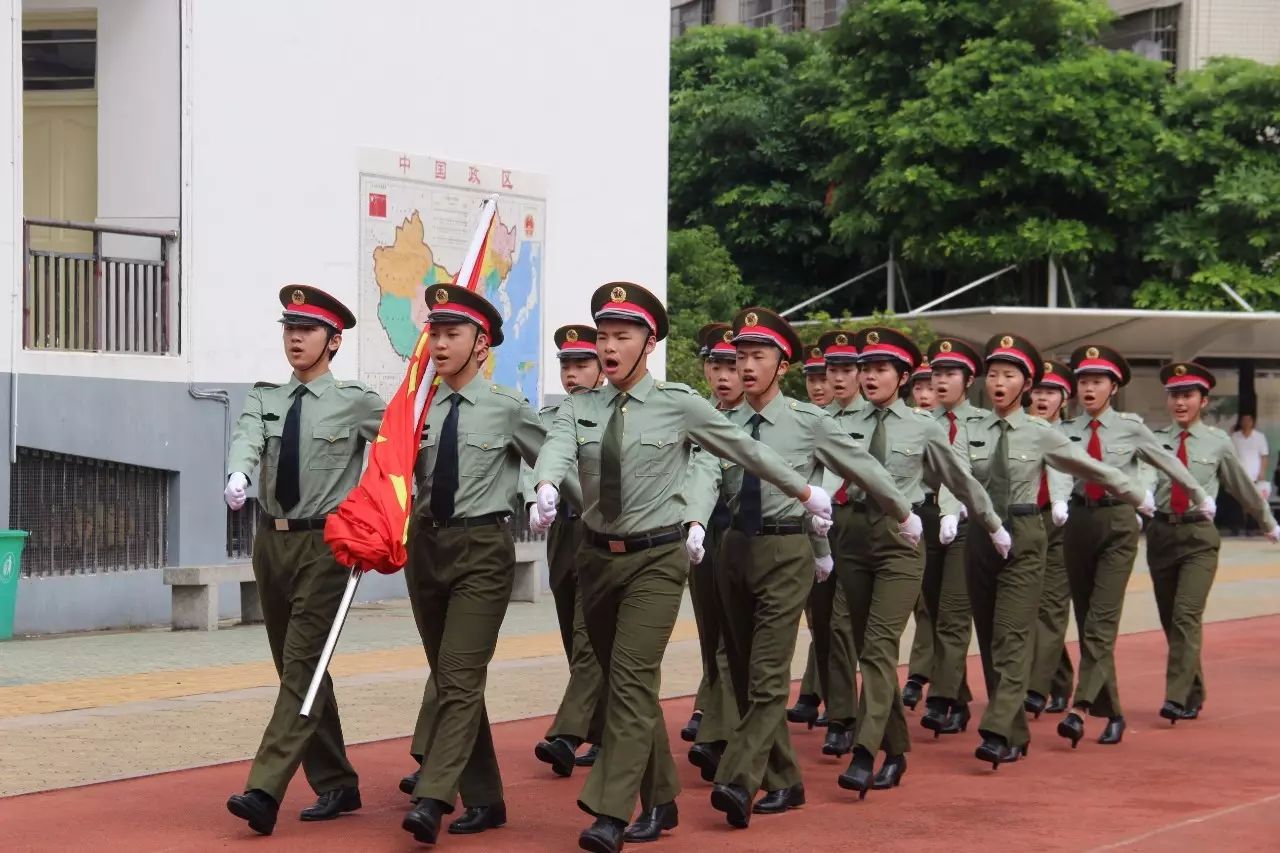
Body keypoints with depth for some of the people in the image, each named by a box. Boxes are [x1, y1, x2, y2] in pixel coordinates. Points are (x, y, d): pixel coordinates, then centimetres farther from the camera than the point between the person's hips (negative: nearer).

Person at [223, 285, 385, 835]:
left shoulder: (355, 403, -3)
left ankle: (265, 790, -20)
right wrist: (238, 473, -33)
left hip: (324, 545, -6)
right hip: (272, 541, 6)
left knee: (302, 665, -13)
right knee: (294, 667, 12)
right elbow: (246, 439, -12)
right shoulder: (265, 398, 7)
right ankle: (336, 784, 24)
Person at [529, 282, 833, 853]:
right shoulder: (580, 408, 3)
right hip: (598, 554, 5)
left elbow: (746, 450, 5)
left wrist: (806, 493, 13)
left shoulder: (679, 405, -5)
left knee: (632, 678, -14)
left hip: (657, 557, -5)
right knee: (623, 681, 13)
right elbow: (556, 449, -18)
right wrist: (546, 488, -40)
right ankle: (659, 802, 26)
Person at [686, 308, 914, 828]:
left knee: (768, 677, -12)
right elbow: (705, 474, -14)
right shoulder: (725, 424, 3)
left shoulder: (808, 422, -4)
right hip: (735, 547, 5)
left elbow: (864, 468, 7)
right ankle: (783, 782, 20)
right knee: (744, 675, 9)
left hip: (785, 550, -5)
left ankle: (737, 783, -19)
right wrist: (693, 524, -33)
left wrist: (904, 515, 19)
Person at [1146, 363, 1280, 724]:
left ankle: (1178, 699, -19)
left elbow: (1243, 486, 14)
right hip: (1161, 532, 3)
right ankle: (1194, 693, 26)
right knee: (1170, 620, 10)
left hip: (1199, 535, -2)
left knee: (1187, 616, -17)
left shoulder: (1217, 442, 2)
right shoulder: (1154, 440, 2)